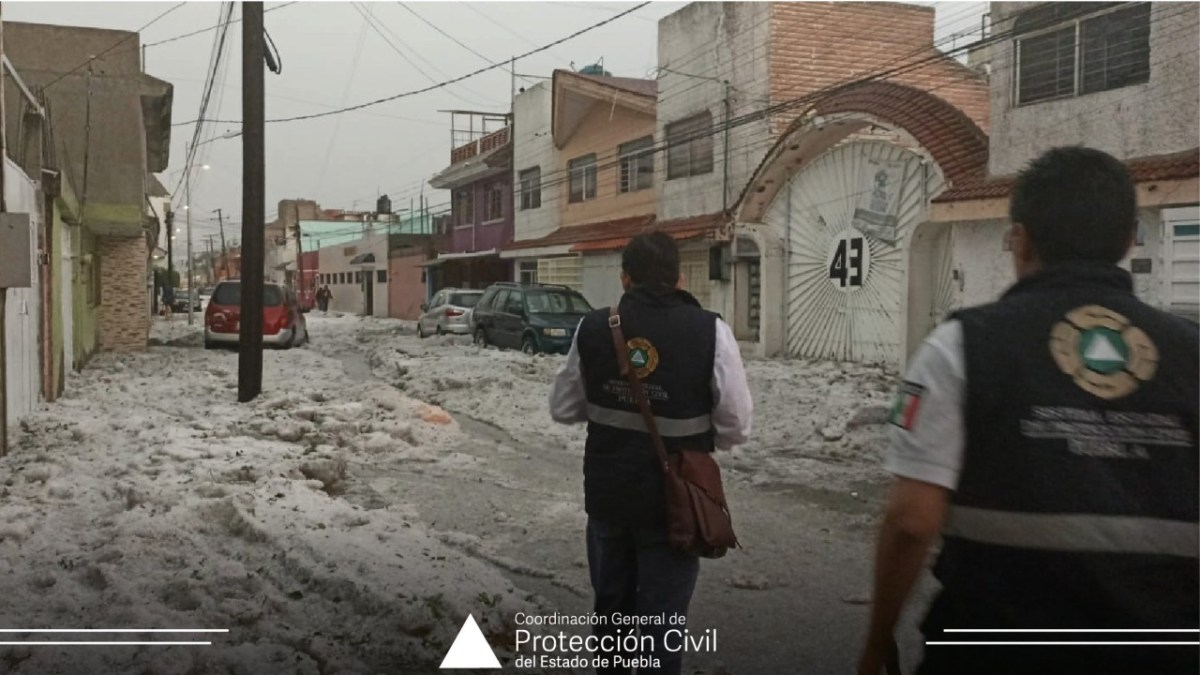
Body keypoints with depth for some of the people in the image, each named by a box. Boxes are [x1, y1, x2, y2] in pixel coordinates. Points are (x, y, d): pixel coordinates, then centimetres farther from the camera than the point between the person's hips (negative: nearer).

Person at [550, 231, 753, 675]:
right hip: (673, 500, -3)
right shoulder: (710, 331, -14)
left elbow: (562, 409, 5)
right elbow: (736, 427, -10)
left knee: (611, 605, 23)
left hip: (606, 493, 3)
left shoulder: (593, 328, -5)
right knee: (661, 618, 10)